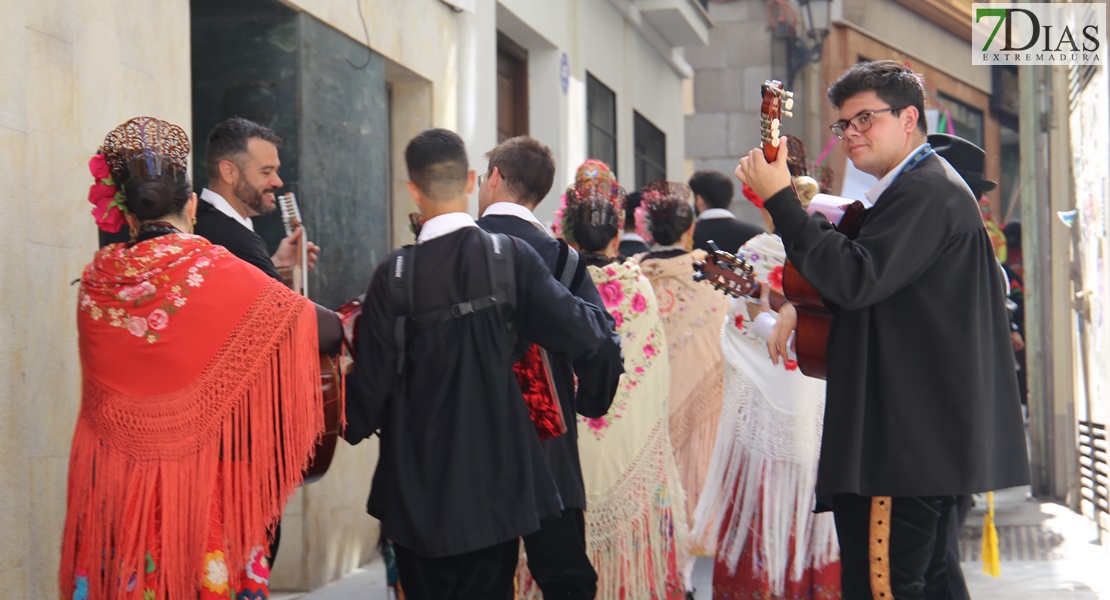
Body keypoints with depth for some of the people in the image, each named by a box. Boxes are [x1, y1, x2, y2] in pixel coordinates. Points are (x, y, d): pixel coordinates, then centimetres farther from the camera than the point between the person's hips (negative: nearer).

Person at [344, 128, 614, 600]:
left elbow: (372, 377, -7)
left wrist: (356, 428, 13)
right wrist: (600, 317, 11)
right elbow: (581, 334, -13)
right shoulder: (511, 257, -10)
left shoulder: (395, 274, -11)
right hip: (496, 485, 1)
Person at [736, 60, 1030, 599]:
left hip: (910, 439, -12)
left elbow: (857, 278, -23)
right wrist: (801, 304, 10)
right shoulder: (915, 189, 22)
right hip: (922, 436, 12)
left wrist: (780, 198, -20)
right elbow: (869, 277, 29)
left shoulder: (926, 192, -14)